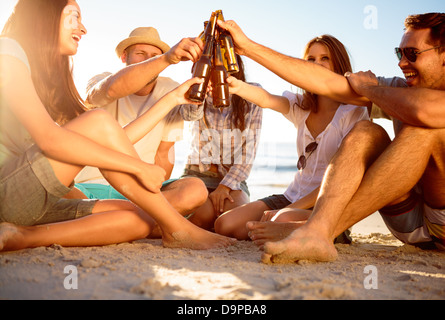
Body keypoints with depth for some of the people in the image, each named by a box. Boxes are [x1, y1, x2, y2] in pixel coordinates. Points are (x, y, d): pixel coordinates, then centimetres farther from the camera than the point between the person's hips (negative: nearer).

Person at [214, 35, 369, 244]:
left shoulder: (354, 112, -7)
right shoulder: (301, 106, 9)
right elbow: (266, 99, -14)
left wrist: (287, 210, -19)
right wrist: (237, 86, -38)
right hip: (294, 195, 5)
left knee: (283, 221, -37)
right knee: (224, 225, -11)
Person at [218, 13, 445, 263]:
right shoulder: (401, 90, 8)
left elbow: (424, 111, -35)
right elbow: (325, 82, 2)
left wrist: (368, 87, -12)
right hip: (410, 225, 5)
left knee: (424, 127, -27)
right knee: (366, 133, -18)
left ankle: (326, 230, -30)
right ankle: (316, 230, -37)